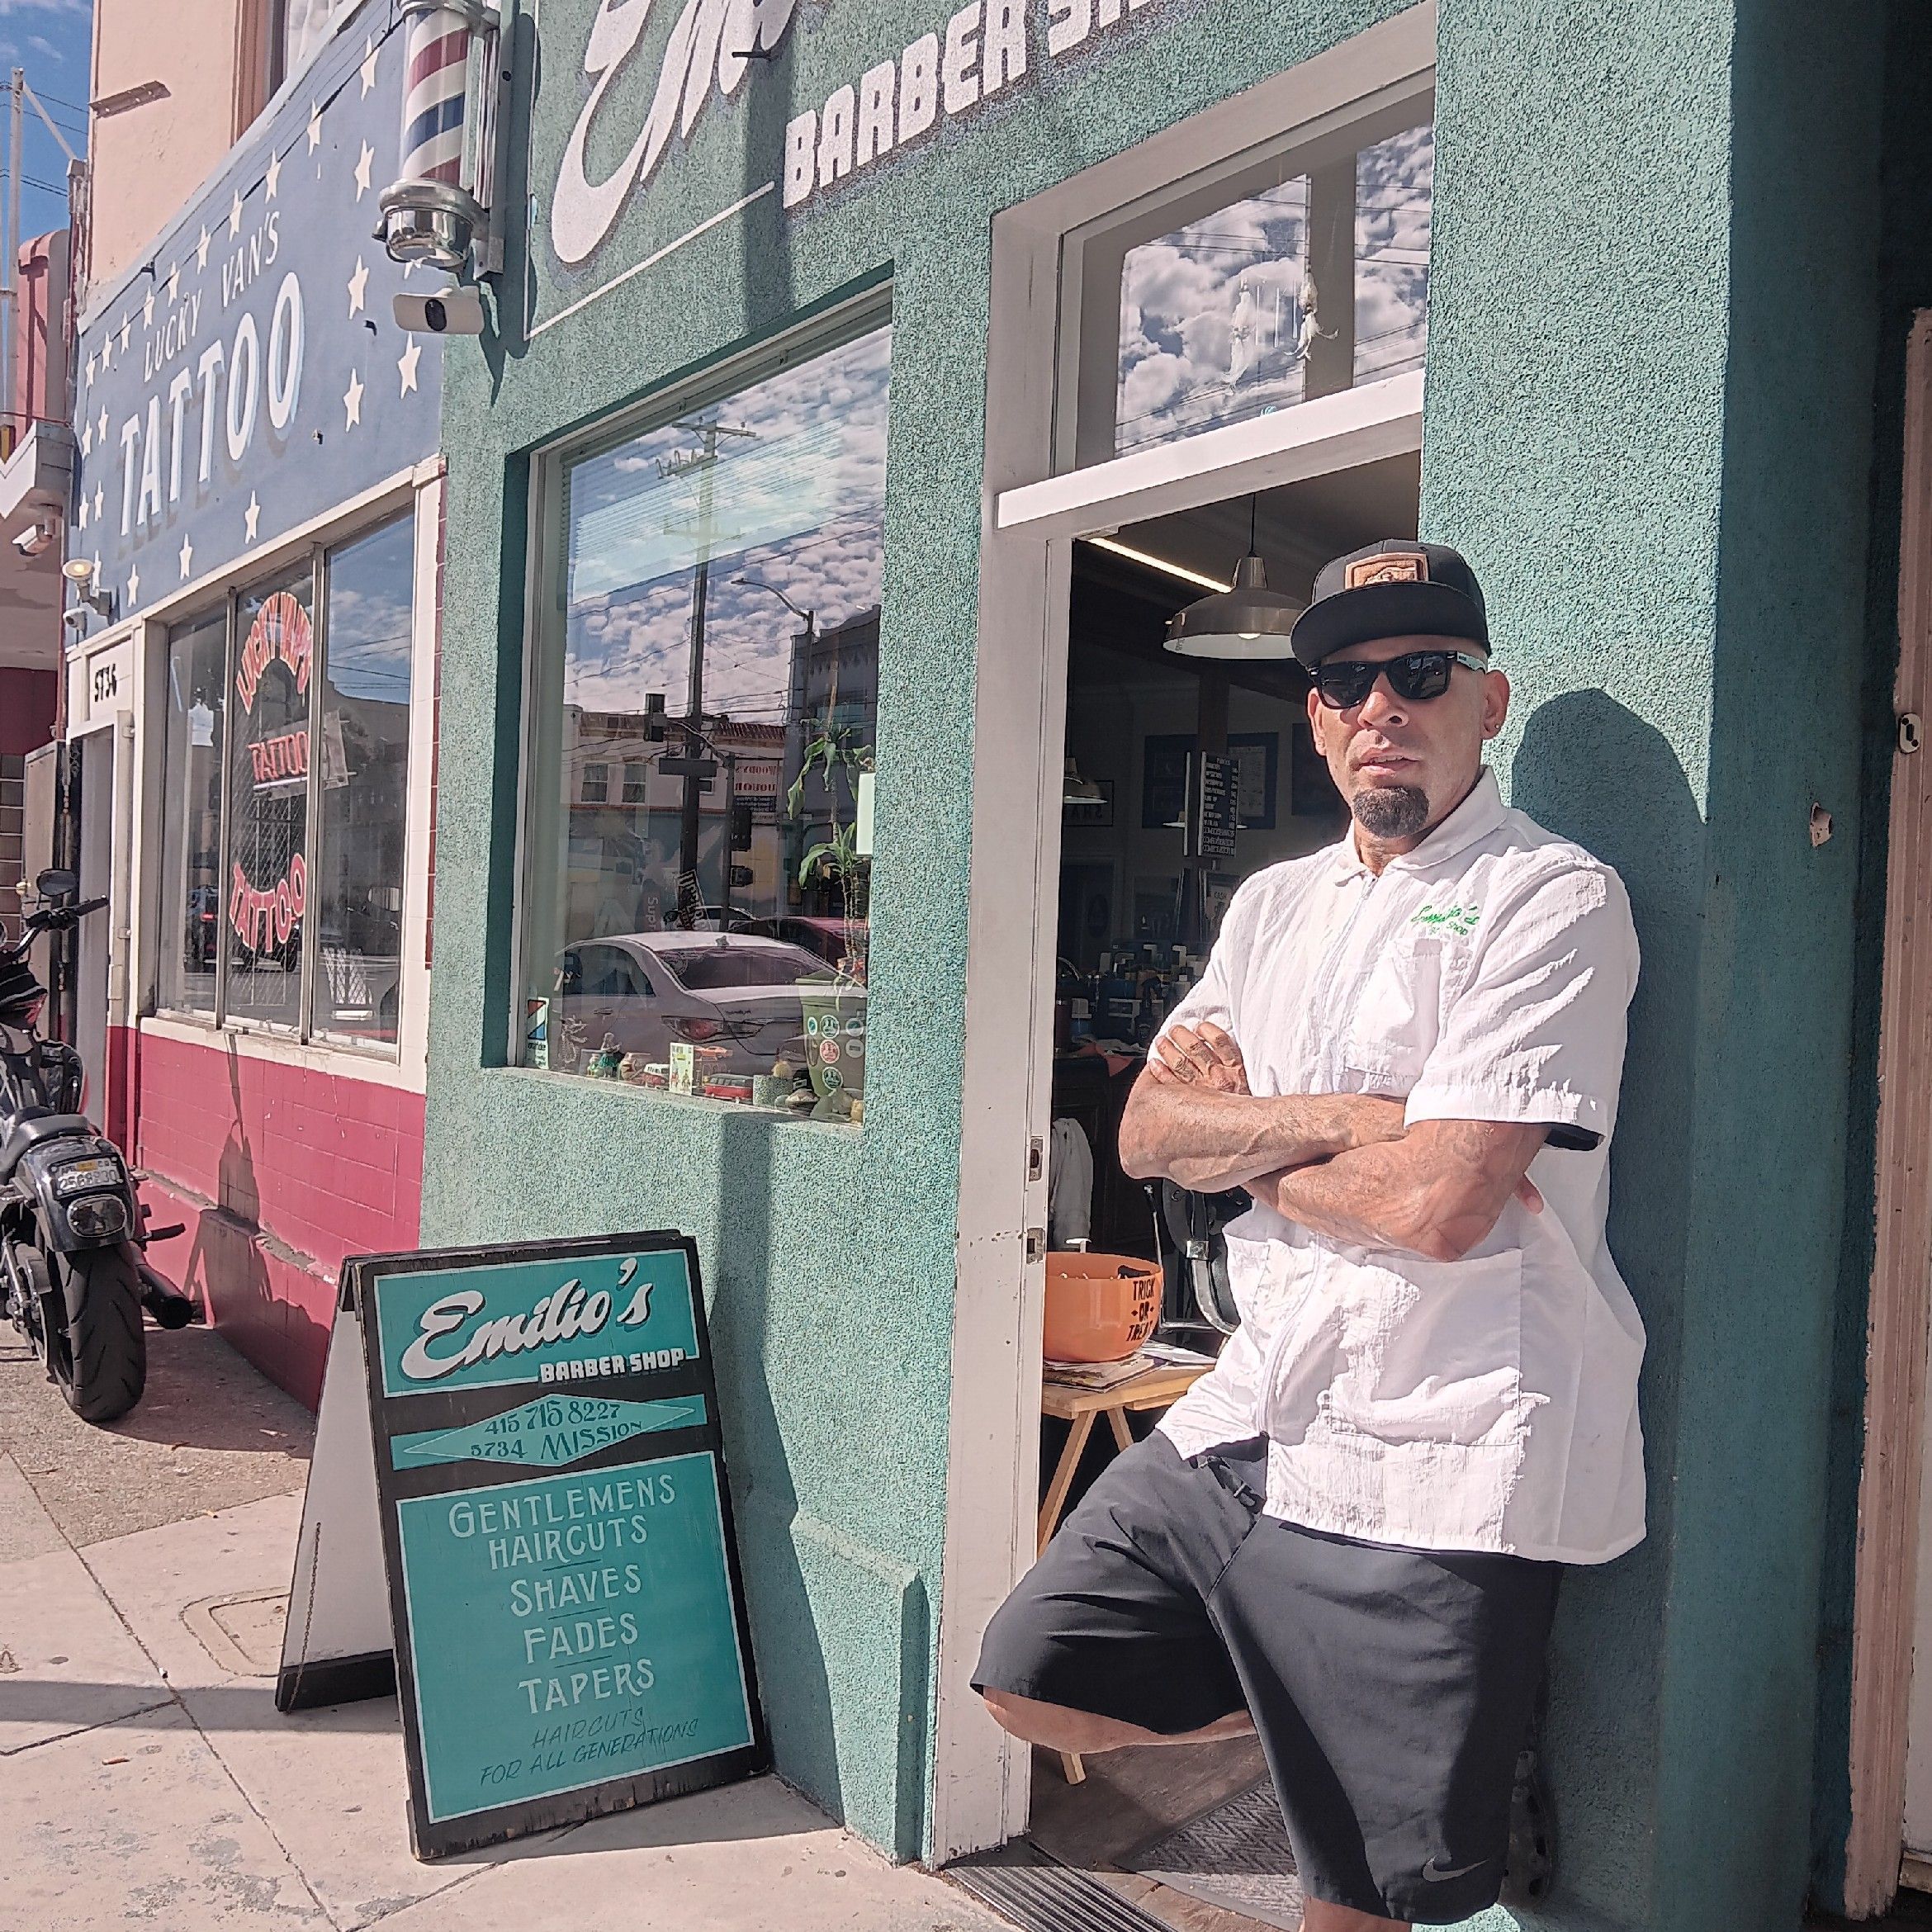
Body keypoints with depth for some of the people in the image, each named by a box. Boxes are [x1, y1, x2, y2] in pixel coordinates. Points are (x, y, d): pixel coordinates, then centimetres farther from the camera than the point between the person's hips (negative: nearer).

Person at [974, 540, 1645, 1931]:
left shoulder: (1554, 900, -11)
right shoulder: (1278, 902, 12)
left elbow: (1438, 1205, -21)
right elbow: (1148, 1131, 3)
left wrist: (1244, 1143, -5)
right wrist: (1331, 1117, -14)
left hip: (1430, 1479, -7)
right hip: (1244, 1425, 7)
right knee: (1036, 1684, 13)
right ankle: (1315, 1724, 28)